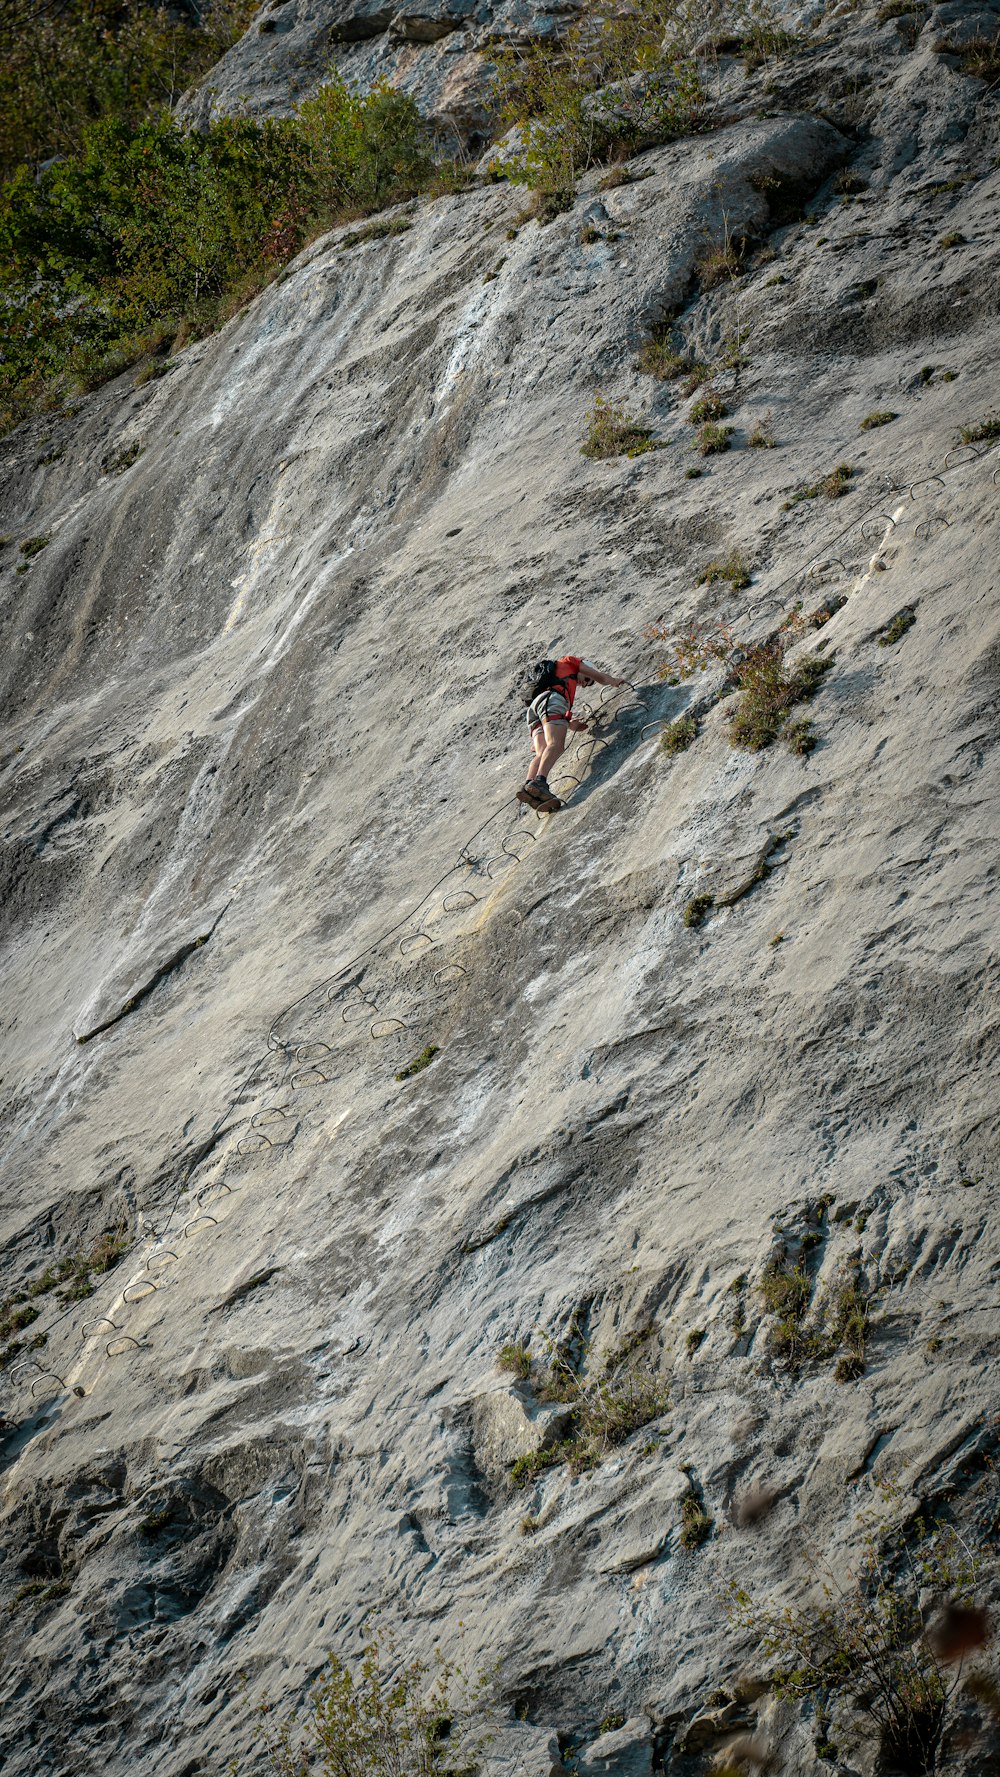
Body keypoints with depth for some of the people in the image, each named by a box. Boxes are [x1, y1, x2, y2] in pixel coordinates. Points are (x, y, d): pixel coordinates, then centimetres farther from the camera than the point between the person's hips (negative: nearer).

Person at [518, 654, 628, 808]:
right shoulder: (569, 661, 29)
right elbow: (600, 677, 30)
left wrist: (572, 724, 36)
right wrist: (617, 681, 45)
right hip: (551, 699, -7)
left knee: (542, 753, -13)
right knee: (556, 745, -26)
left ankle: (527, 786, -39)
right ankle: (539, 782, -50)